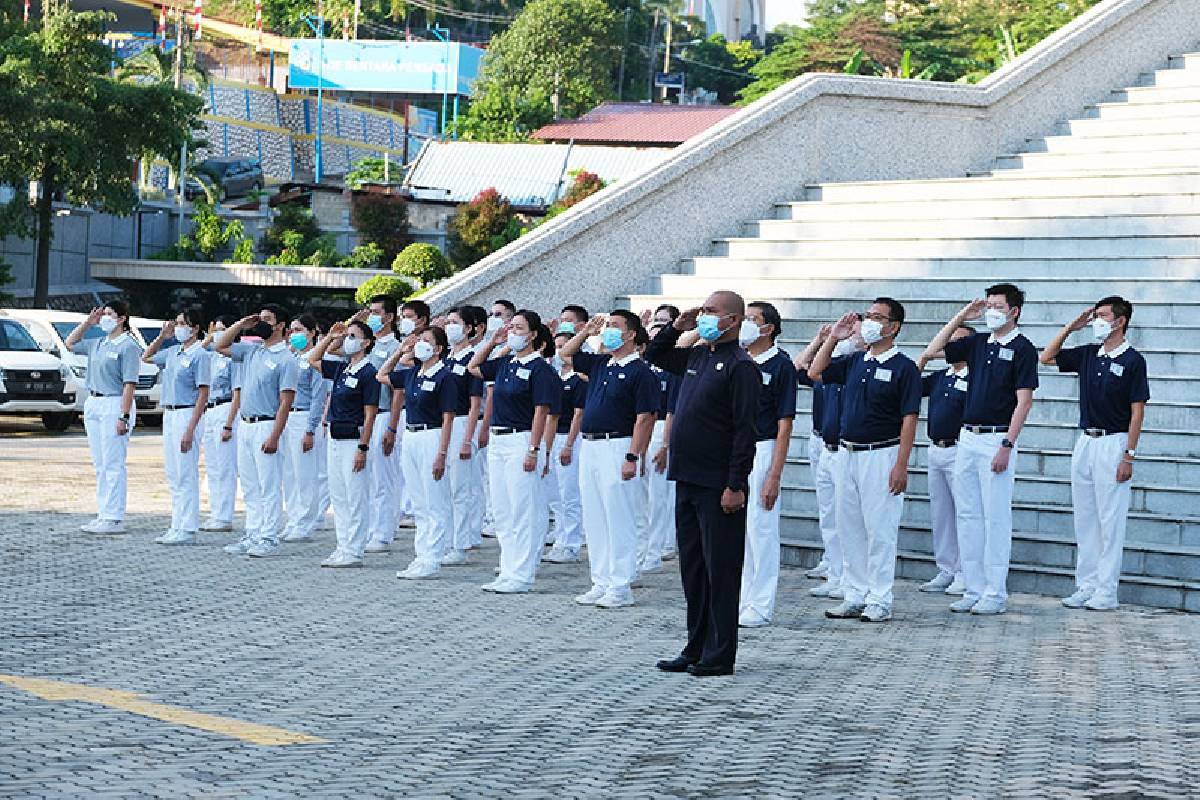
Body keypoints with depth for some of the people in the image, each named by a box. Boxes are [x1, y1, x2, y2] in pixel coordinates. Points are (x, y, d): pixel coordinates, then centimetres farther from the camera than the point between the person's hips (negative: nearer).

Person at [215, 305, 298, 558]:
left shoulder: (285, 359, -10)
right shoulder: (252, 350, 12)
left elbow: (285, 401, -14)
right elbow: (221, 347, 23)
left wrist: (274, 436, -20)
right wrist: (241, 325, 10)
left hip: (267, 426, -8)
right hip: (246, 425, 8)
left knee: (269, 487, -4)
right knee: (250, 487, 11)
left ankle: (269, 539, -2)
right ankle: (252, 535, 17)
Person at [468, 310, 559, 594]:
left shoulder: (539, 368, -9)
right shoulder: (505, 363, 12)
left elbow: (541, 411, -13)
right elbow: (473, 367, 26)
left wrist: (533, 450, -18)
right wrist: (492, 342, 14)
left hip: (521, 440, -8)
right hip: (497, 442, 8)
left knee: (522, 512, -4)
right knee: (502, 512, 11)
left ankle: (521, 576, 0)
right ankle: (508, 572, 17)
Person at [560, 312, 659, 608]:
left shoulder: (639, 371, -9)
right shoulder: (599, 364, 14)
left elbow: (644, 418, -14)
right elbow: (567, 352, 28)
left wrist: (632, 458, -19)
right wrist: (587, 331, 12)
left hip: (617, 447, -8)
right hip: (589, 447, 8)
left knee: (619, 520, -5)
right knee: (594, 521, 11)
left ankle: (620, 587, -1)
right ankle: (601, 584, 17)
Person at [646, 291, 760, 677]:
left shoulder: (740, 366, -11)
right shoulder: (696, 357, 13)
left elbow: (745, 431, -16)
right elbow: (654, 355, 30)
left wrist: (735, 486, -19)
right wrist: (676, 328, 12)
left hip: (718, 487, -9)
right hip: (687, 481, 9)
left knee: (720, 569, -1)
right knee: (692, 567, 13)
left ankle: (720, 655, 4)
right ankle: (696, 649, 21)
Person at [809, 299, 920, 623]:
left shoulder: (903, 367, -8)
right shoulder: (855, 362, 11)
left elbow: (909, 419, -11)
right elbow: (815, 372, 18)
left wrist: (901, 466, -18)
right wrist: (833, 338, 9)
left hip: (881, 456, -7)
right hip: (847, 453, 7)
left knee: (880, 529, -4)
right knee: (849, 528, 10)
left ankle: (879, 602, 2)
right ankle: (855, 596, 17)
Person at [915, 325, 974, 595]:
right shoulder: (939, 377, 15)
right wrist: (924, 358, 8)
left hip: (959, 451, -8)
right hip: (935, 450, 8)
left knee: (963, 512, -6)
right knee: (939, 514, 11)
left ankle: (964, 574, -1)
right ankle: (945, 571, 19)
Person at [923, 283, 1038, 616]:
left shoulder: (1022, 348, -6)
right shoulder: (978, 343, 13)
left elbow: (1023, 401, -11)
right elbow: (933, 350, 16)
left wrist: (1007, 446, -17)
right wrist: (961, 317, 9)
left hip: (997, 440, -7)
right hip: (968, 438, 7)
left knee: (996, 517, -4)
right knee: (968, 515, 8)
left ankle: (995, 594, 1)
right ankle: (973, 589, 13)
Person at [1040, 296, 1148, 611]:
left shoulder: (1132, 360, -7)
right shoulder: (1087, 355, 10)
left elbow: (1137, 411, -9)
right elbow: (1047, 358, 19)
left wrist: (1129, 456, -14)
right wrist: (1070, 328, 9)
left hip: (1113, 444, -7)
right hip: (1085, 443, 7)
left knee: (1110, 521, -4)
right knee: (1084, 520, 8)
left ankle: (1106, 592, -1)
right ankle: (1085, 586, 14)